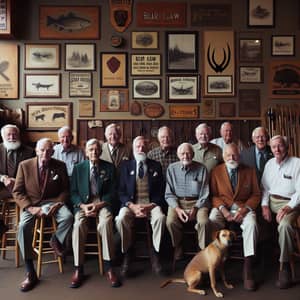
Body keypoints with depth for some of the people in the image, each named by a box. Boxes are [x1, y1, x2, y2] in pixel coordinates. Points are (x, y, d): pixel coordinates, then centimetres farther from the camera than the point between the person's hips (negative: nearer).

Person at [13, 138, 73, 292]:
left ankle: (56, 240, 6)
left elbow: (65, 189, 5)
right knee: (23, 226, -29)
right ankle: (30, 273, -18)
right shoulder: (24, 165, -3)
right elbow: (17, 192, -1)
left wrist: (58, 203, -15)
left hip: (52, 202, 0)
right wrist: (31, 207, -17)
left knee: (68, 217, -30)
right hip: (30, 203, 0)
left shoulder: (60, 166, -1)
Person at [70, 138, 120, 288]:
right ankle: (78, 268, -19)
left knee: (106, 222, -33)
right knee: (78, 224, -30)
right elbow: (73, 192, 7)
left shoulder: (109, 167, 8)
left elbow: (112, 192, 4)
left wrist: (99, 205, -13)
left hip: (103, 203, -1)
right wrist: (83, 206, -13)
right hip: (83, 203, 1)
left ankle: (109, 267, -23)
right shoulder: (78, 168, 11)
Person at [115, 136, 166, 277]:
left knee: (160, 217, -31)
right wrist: (132, 206, -13)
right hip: (131, 203, 0)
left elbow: (160, 191, 6)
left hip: (151, 203, 0)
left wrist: (151, 206, -12)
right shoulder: (126, 165, 9)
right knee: (121, 218, -31)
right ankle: (127, 254, -11)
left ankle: (155, 254, -14)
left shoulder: (156, 166, 10)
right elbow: (121, 191, 4)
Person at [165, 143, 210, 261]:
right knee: (170, 222, -28)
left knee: (204, 222, -29)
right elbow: (169, 194, 4)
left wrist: (195, 209, -13)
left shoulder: (201, 169, 0)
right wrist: (177, 209, -12)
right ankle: (177, 247, 2)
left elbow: (204, 195, 1)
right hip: (177, 202, 1)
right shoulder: (171, 169, 3)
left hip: (197, 202, -1)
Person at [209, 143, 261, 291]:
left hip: (243, 207, 0)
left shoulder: (249, 171, 8)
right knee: (211, 220, -33)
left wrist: (244, 209, -12)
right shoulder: (216, 171, 6)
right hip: (222, 207, 0)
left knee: (251, 223, -32)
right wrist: (222, 209, -15)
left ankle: (248, 268, -27)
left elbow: (256, 194, 5)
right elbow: (214, 195, 4)